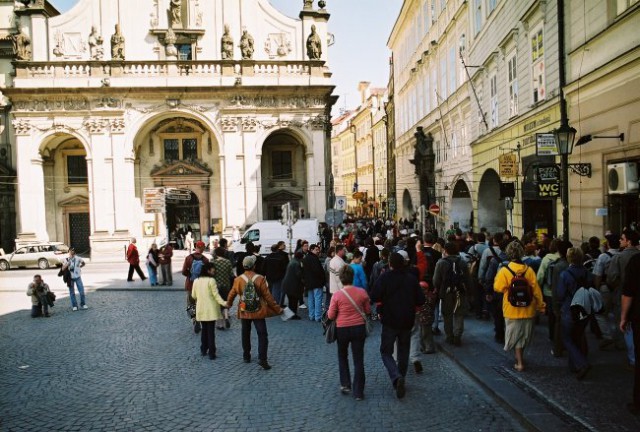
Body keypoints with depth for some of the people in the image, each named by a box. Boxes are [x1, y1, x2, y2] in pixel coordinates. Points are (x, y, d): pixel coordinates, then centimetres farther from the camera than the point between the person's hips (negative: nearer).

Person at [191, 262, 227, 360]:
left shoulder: (196, 281, 3)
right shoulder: (211, 280, -13)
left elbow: (193, 295, 10)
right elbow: (216, 294, -17)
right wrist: (223, 302, -20)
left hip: (201, 310, 5)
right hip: (211, 310, -5)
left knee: (204, 330, 18)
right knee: (211, 331, 1)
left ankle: (203, 350, 23)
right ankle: (211, 353, 2)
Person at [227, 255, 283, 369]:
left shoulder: (238, 279, -6)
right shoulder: (260, 279, -13)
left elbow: (232, 294, 7)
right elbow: (267, 296, -11)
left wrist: (228, 304, 29)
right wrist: (277, 309, -2)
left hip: (244, 312, 3)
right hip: (258, 312, -3)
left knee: (246, 334, 19)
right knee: (262, 335, 0)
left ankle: (246, 356, 29)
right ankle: (262, 359, -9)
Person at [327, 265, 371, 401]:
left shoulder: (337, 295, -13)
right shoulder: (362, 292, -8)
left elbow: (331, 316, -8)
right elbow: (368, 311, 4)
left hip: (342, 329, -1)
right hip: (359, 328, 1)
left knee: (342, 356, 24)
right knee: (358, 360, 8)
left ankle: (345, 384, 23)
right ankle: (358, 392, 12)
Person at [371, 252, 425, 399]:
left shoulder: (385, 277, -11)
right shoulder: (412, 278, -1)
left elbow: (374, 297, -17)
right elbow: (421, 300, 1)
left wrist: (385, 298, 3)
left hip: (390, 321, -3)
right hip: (407, 321, 4)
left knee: (386, 352, 4)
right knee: (403, 352, 19)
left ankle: (396, 377, -18)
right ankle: (401, 380, 26)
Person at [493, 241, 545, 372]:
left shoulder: (504, 270, -15)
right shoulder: (529, 270, -7)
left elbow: (498, 288, -9)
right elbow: (536, 290, -3)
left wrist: (497, 277, 7)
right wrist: (541, 305, 6)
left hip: (512, 310, -3)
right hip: (528, 309, 3)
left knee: (515, 336, 10)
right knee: (524, 335, 20)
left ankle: (520, 363, 11)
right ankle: (520, 358, 36)